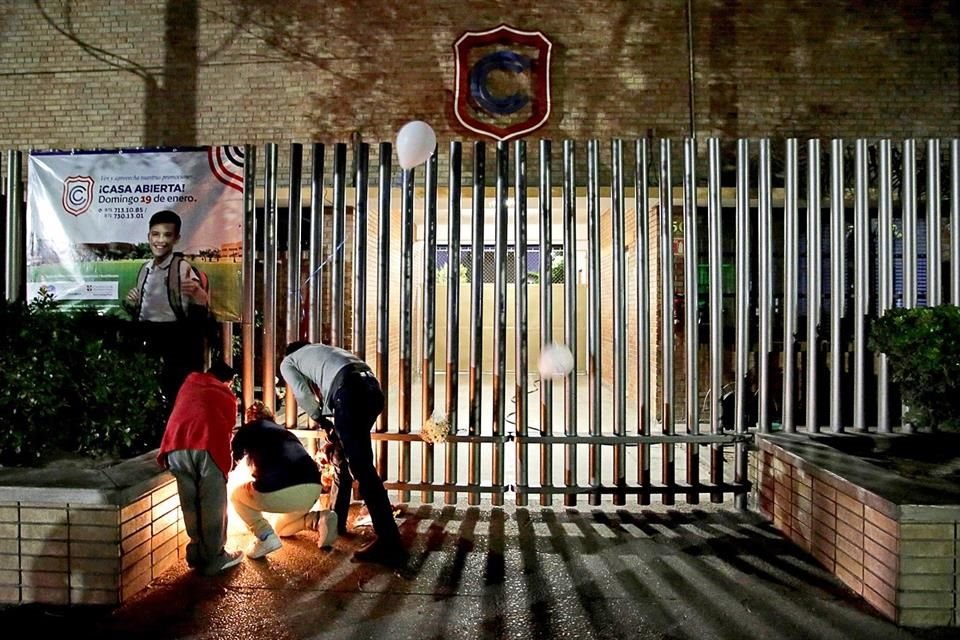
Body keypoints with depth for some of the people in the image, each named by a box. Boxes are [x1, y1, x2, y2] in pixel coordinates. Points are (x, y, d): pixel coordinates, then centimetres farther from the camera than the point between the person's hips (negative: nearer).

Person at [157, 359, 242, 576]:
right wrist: (227, 461, 42)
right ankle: (214, 559, 15)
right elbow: (227, 430, 27)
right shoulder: (227, 396, 25)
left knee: (190, 504, 15)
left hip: (176, 446, 3)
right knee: (213, 505, 8)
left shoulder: (189, 383, 34)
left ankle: (197, 555, 26)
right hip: (208, 446, -3)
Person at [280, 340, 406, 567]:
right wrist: (336, 426, 30)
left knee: (361, 466, -8)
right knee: (345, 453, 24)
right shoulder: (321, 351, 43)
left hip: (349, 389, -7)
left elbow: (303, 394, 11)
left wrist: (323, 421, 22)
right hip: (372, 387, 8)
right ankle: (335, 519, 37)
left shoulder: (288, 361, 27)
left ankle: (390, 542, -11)